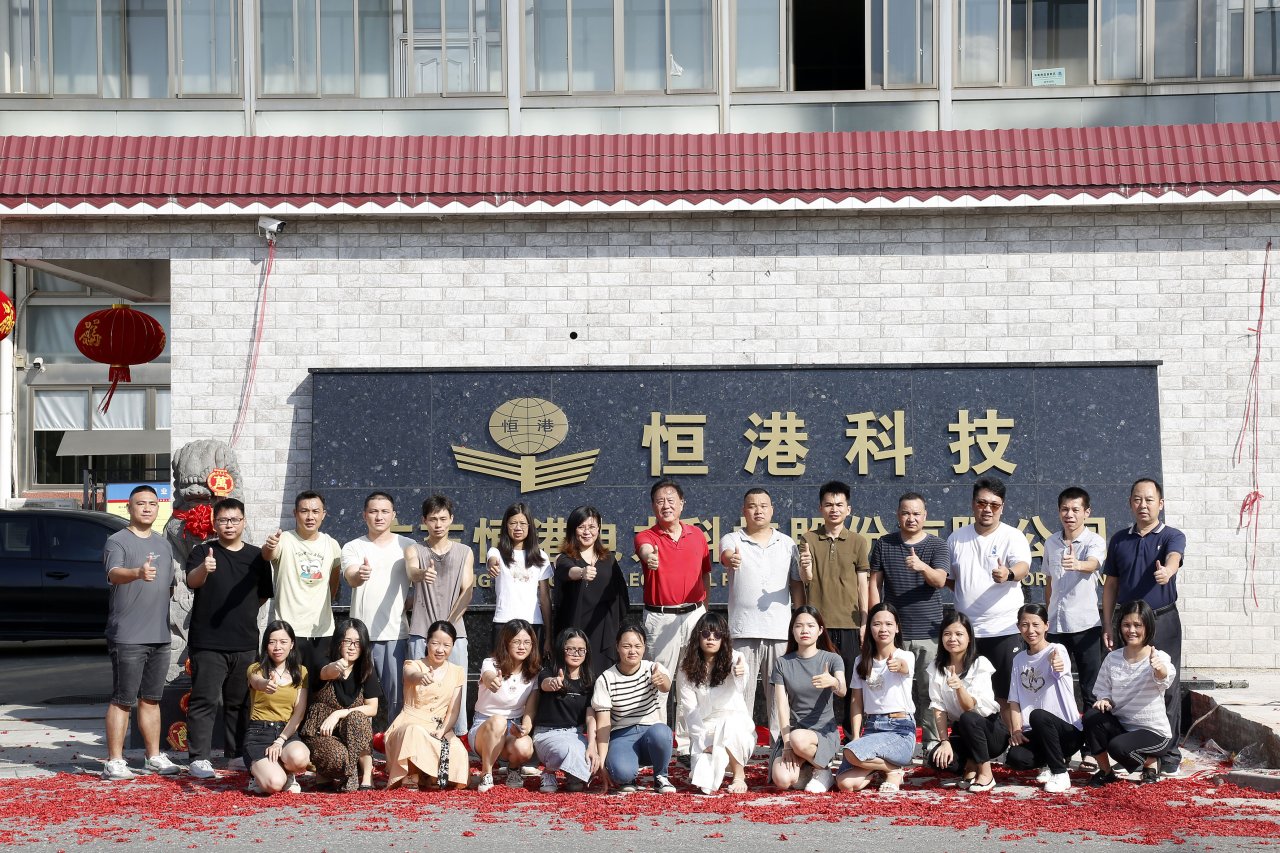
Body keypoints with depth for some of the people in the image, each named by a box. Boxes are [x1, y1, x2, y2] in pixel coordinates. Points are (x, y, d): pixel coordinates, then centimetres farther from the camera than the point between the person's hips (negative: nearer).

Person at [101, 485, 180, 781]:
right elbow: (114, 573, -27)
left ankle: (154, 757, 21)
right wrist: (138, 573, -47)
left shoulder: (163, 545, 15)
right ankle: (114, 762, -2)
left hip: (159, 635, 6)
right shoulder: (117, 541, -7)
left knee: (151, 699, 14)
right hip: (127, 637, -6)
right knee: (123, 700, -6)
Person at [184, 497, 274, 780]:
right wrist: (204, 569, -41)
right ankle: (199, 758, -6)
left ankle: (238, 755, 21)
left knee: (239, 703, 12)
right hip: (207, 643, -4)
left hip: (245, 643, 4)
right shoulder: (203, 552, 0)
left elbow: (264, 594, 21)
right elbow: (192, 581, -20)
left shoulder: (256, 556, 11)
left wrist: (243, 614, 9)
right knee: (204, 701, -7)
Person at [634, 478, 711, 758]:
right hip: (660, 617, -3)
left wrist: (704, 613, 13)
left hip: (694, 615, 3)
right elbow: (645, 550, -28)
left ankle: (687, 745, 14)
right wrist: (649, 556, -51)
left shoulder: (697, 535, 9)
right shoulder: (646, 536, -2)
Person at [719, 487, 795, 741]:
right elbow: (726, 554, -18)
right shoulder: (732, 540, 6)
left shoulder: (787, 544, 14)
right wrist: (731, 559, -41)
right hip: (743, 632, -2)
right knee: (740, 694, -3)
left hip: (780, 632, 2)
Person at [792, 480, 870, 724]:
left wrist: (865, 622, 2)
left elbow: (863, 584, 7)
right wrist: (806, 569, -21)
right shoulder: (808, 540, 7)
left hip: (849, 624, 0)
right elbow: (803, 581, 3)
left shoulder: (858, 542, 7)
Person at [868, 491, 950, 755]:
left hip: (928, 631, -1)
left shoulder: (937, 546, 4)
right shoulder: (883, 545, 9)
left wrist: (923, 567, -31)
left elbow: (940, 580, -10)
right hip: (893, 630, 1)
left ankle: (933, 741, 3)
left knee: (929, 689, -3)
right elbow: (875, 583, 10)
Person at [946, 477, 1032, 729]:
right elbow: (948, 577, 22)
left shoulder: (1013, 536, -4)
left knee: (1006, 694, -1)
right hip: (965, 629, 4)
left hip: (1003, 629, -4)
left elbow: (1023, 566, -23)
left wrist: (1009, 574, -43)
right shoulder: (957, 538, 10)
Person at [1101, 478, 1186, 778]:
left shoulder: (1172, 537, 0)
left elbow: (1173, 558, -24)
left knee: (1167, 688, -1)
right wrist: (1107, 626, 5)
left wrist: (1166, 571, -49)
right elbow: (1111, 585, 12)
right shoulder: (1119, 540, 9)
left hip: (1163, 621, -3)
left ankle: (1169, 756, 6)